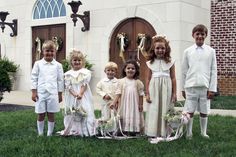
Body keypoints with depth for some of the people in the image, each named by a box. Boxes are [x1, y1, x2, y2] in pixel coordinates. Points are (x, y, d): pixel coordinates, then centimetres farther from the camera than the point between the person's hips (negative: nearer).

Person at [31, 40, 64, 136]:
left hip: (53, 93, 0)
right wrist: (34, 92, -3)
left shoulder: (58, 65, 2)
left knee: (51, 115, 7)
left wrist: (60, 94, 5)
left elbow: (60, 80, 5)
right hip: (41, 93, 0)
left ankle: (49, 134, 18)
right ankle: (40, 134, 20)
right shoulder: (38, 64, 2)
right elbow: (34, 78, 2)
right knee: (41, 115, 8)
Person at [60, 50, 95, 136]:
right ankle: (72, 131, 12)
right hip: (72, 97, 2)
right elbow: (68, 86, -2)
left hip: (83, 97, -1)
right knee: (72, 113, 3)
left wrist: (80, 94, -19)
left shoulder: (86, 72, 2)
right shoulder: (68, 74, 7)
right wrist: (74, 94, -18)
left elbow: (85, 84, -6)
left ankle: (85, 131, 1)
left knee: (85, 112, -5)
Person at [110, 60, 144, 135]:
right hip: (124, 104, 0)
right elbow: (118, 93, -2)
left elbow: (140, 94, 4)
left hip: (134, 104, 0)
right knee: (125, 117, 1)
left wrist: (140, 105, 2)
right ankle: (125, 131, 8)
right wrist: (114, 102, -10)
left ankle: (133, 131, 9)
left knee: (134, 117, 2)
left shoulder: (138, 82, 1)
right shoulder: (121, 81, 1)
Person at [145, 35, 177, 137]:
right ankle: (153, 133, 11)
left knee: (165, 110, 3)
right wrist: (147, 94, 3)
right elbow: (148, 79, 7)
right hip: (154, 90, 1)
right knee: (154, 110, 2)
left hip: (166, 90, -1)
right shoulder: (150, 63, 5)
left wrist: (174, 93, 1)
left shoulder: (170, 62, 3)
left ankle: (164, 133, 13)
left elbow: (173, 78, 4)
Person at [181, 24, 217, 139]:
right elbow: (184, 71, 8)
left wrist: (212, 89, -2)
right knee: (189, 111, 3)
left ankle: (203, 132, 23)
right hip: (190, 86, 0)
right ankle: (189, 133, 17)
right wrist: (183, 88, 8)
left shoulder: (211, 51, 3)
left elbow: (213, 71, 3)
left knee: (204, 112, 8)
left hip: (205, 87, 0)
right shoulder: (188, 51, 4)